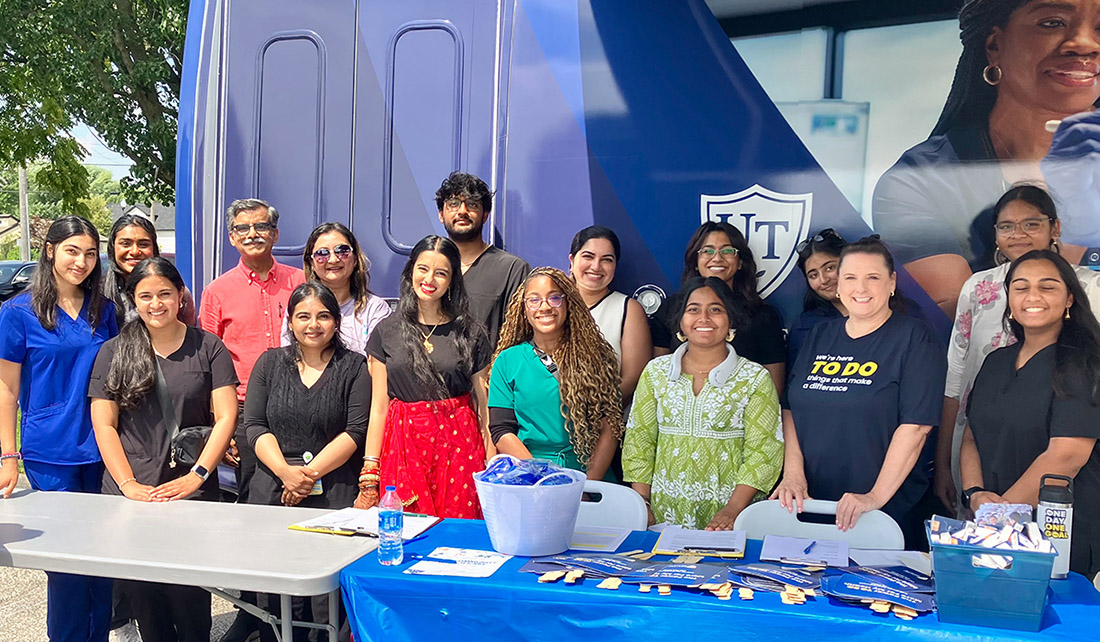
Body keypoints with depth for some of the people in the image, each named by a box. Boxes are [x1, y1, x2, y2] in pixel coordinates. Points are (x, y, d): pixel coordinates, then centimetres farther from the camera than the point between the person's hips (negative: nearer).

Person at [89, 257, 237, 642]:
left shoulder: (207, 347, 5)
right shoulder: (113, 352, 9)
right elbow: (104, 425, 5)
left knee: (187, 594, -7)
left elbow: (226, 416, 0)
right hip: (129, 494, 2)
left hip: (192, 494, -1)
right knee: (139, 592, 1)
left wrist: (196, 476, -9)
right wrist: (129, 484, -6)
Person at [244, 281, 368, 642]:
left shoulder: (354, 367, 5)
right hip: (272, 491, 3)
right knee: (274, 601, 1)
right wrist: (286, 472, -9)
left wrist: (309, 473, -11)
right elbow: (254, 425, 6)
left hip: (333, 495, -2)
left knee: (329, 601, -7)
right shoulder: (270, 363, 13)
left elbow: (356, 431, -3)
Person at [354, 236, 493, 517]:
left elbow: (484, 409, 5)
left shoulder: (471, 334, 5)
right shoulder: (387, 332, 8)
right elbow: (379, 407, 7)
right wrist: (370, 473, 1)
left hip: (458, 444, 0)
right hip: (404, 445, 1)